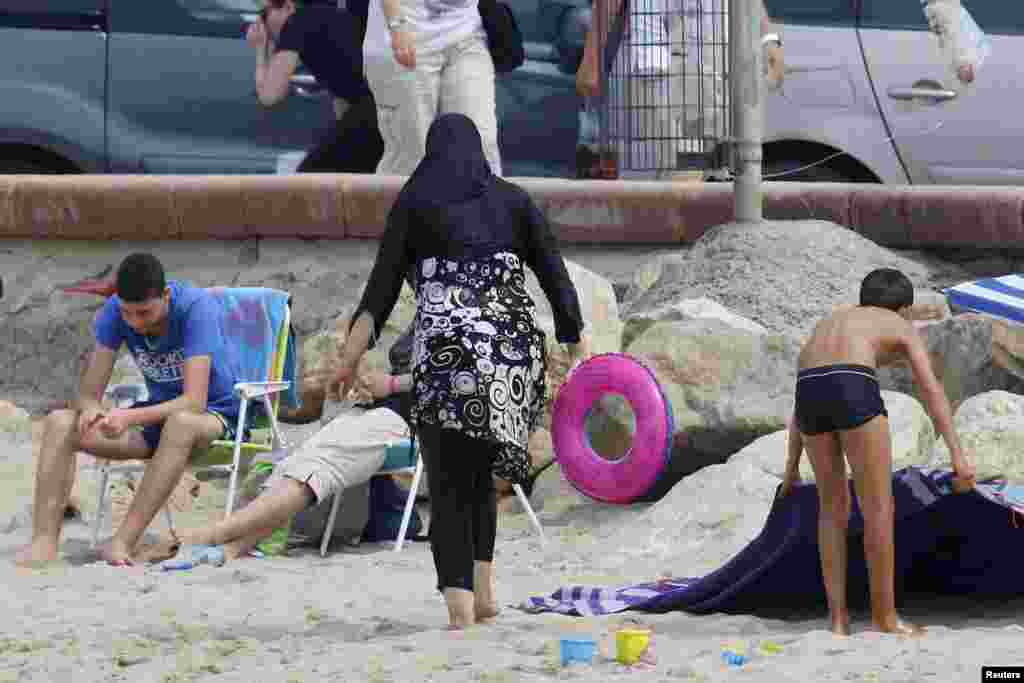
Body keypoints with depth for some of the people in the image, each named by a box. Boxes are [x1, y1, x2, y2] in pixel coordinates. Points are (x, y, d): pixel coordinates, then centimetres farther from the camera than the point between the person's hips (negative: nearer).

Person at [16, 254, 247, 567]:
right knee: (60, 424, -17)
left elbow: (194, 402, -32)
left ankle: (124, 542, -39)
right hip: (161, 414, 5)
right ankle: (44, 543, -30)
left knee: (180, 423, -42)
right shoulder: (114, 312, -12)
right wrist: (90, 410, -37)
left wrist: (130, 417, -46)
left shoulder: (197, 308, -26)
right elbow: (88, 393, -12)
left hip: (215, 414, -5)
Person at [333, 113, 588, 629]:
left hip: (445, 352, -3)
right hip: (516, 351, 3)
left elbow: (381, 288, -1)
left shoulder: (414, 203, 7)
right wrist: (579, 351, 12)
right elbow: (556, 279, 8)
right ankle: (482, 591, 17)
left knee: (449, 483, 2)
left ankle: (459, 604, -11)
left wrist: (350, 356, -4)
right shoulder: (512, 200, 13)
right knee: (479, 476, 21)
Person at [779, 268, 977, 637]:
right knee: (880, 508, 7)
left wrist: (792, 465, 46)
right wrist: (958, 455, 1)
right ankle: (885, 614, 12)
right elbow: (932, 390, 9)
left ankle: (838, 617, 15)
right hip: (852, 391, -5)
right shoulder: (903, 328, 25)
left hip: (811, 389, 5)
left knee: (833, 505, 20)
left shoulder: (829, 323, 41)